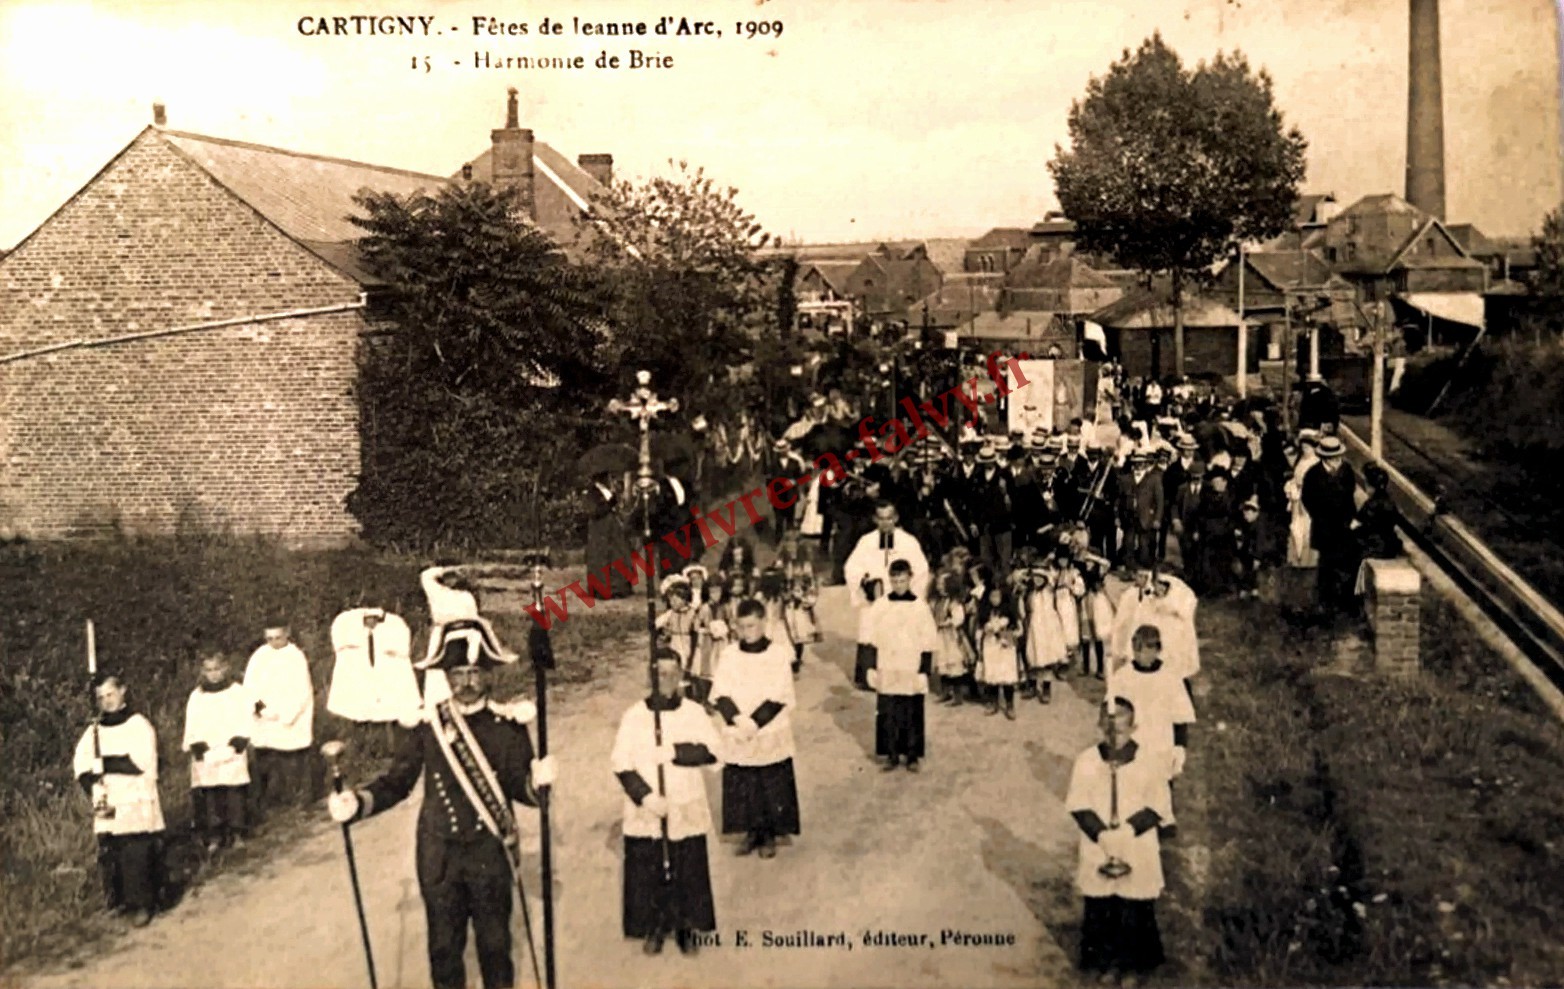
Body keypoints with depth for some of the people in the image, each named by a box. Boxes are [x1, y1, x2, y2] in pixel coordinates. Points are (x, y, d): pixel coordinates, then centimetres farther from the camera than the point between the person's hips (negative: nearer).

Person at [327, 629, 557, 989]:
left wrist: (537, 781, -32)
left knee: (494, 943, 12)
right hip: (439, 855, 1)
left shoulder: (508, 725, -6)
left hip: (490, 853, -1)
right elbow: (397, 781, -2)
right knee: (444, 945, 14)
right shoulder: (428, 723, -4)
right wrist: (357, 801, -21)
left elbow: (519, 787, -8)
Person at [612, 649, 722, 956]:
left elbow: (712, 750, -10)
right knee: (647, 871, 5)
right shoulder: (634, 715, -3)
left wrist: (675, 752, -19)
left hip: (686, 810, 0)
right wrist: (645, 796, -16)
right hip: (645, 812, 0)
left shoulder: (694, 712, 0)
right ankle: (654, 928, 24)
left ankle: (687, 928, 24)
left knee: (688, 871, 6)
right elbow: (621, 762, -6)